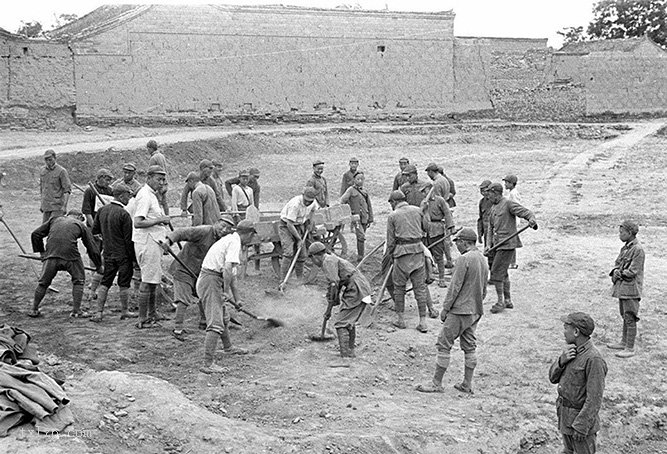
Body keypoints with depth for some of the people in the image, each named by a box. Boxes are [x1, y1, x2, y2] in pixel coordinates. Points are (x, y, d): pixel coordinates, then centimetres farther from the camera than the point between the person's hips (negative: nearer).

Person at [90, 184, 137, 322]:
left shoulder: (102, 210, 3)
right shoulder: (124, 214, -18)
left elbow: (94, 231, 12)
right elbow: (129, 239, -16)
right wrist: (134, 258, -9)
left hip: (108, 253, 6)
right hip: (123, 255, -6)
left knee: (105, 282, 11)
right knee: (124, 284, 7)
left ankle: (99, 313, 8)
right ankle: (125, 311, 19)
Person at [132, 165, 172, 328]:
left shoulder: (152, 195, 16)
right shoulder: (145, 195, -17)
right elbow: (137, 223, -25)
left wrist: (163, 220, 7)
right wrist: (159, 220, -21)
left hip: (154, 241, 11)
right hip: (147, 242, -11)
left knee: (153, 279, 20)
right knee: (148, 281, -5)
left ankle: (152, 313, 33)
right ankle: (143, 319, 1)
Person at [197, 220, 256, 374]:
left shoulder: (229, 239, 19)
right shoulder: (234, 243, -13)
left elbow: (231, 273, 28)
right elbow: (227, 269, -27)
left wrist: (236, 298, 34)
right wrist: (226, 292, -19)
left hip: (206, 279, 10)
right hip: (211, 281, -10)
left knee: (224, 317, 28)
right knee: (216, 324, -12)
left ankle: (228, 347, 48)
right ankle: (208, 364, -15)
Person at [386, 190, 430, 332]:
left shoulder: (392, 216, -1)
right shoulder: (417, 210, 8)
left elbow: (391, 240, 2)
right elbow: (423, 231, 15)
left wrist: (390, 255, 15)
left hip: (402, 251, -3)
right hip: (418, 250, 3)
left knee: (399, 286, 11)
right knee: (420, 286, 6)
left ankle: (400, 318, 17)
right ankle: (423, 321, 7)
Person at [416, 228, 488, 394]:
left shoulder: (464, 259, -16)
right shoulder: (483, 260, 11)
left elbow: (455, 287, -17)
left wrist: (445, 308, -11)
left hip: (460, 310, -9)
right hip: (475, 312, 9)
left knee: (444, 344, -2)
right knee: (469, 346, 13)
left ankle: (437, 383, 1)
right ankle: (467, 384, 18)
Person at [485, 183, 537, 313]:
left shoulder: (508, 204, -10)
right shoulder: (493, 208, 16)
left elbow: (526, 212, -17)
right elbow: (491, 227, 21)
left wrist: (532, 220, -39)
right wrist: (489, 245, 14)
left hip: (507, 244, -9)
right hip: (498, 244, 9)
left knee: (497, 272, -9)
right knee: (503, 273, 14)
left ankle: (501, 302, -1)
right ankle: (508, 301, 23)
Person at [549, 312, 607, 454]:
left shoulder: (594, 359, -25)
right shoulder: (572, 350, 2)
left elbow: (595, 399, -24)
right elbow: (553, 378, 4)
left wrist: (581, 427, -23)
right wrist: (562, 360, -15)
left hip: (582, 418, -8)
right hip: (565, 416, 8)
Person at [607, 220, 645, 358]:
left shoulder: (637, 249, -17)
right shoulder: (625, 247, 11)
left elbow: (632, 272, -19)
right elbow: (617, 263, 17)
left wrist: (619, 273, -6)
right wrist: (615, 272, -4)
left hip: (631, 289, -9)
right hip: (622, 288, 9)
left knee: (630, 319, -4)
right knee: (625, 316, 19)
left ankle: (630, 349, 1)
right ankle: (624, 343, 31)